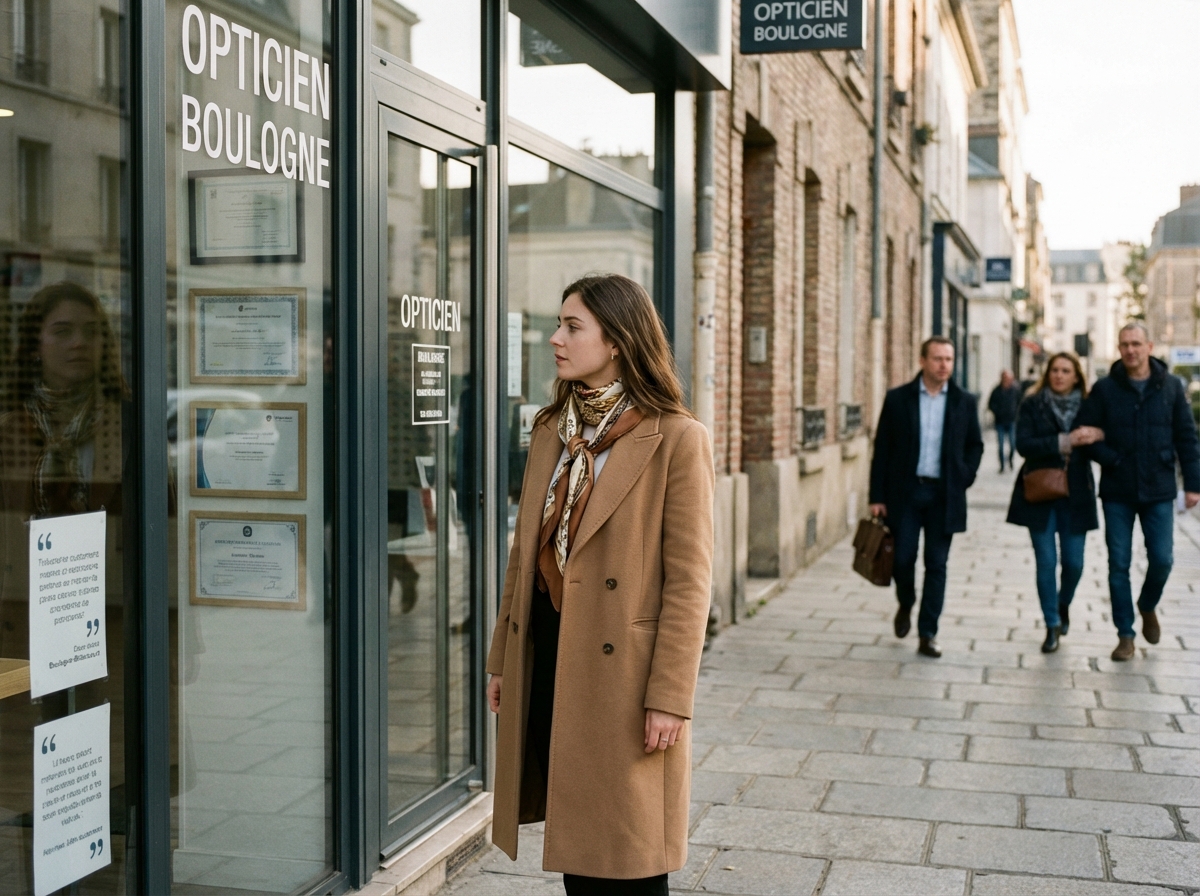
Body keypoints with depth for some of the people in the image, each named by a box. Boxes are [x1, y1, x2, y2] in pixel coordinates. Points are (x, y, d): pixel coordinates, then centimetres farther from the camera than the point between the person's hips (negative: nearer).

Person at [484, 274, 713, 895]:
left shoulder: (676, 438, -11)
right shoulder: (550, 431, 10)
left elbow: (689, 581, -13)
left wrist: (670, 698, -15)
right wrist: (502, 659, 14)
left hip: (620, 669, -6)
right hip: (547, 656, 6)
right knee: (572, 846, 15)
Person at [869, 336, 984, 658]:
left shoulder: (965, 402, 5)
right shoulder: (897, 398, 1)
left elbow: (975, 446, 13)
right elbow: (882, 448, 1)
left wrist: (963, 481, -2)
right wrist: (877, 496, -3)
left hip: (944, 495, 1)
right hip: (905, 491, -1)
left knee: (936, 565, 3)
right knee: (902, 558, 0)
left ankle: (928, 634, 9)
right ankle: (905, 605, 31)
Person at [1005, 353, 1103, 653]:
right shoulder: (1032, 405, 0)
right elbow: (1024, 444, -13)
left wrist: (1095, 437, -19)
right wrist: (1065, 441, -20)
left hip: (1075, 496, 2)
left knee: (1074, 562, 2)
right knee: (1046, 561, 0)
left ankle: (1063, 604, 34)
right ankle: (1052, 625, 13)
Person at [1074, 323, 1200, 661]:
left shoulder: (1170, 387, 2)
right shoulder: (1104, 389, -2)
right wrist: (1114, 461, -13)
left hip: (1158, 491, 0)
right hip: (1117, 493, 0)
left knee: (1162, 559, 0)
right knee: (1119, 564, 4)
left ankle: (1148, 606, 32)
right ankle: (1125, 634, 15)